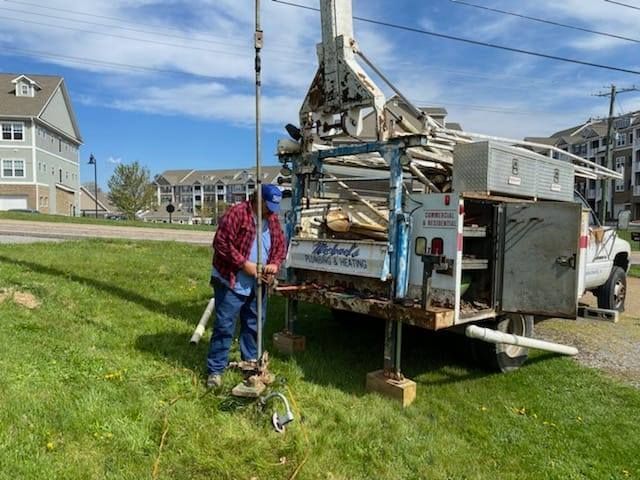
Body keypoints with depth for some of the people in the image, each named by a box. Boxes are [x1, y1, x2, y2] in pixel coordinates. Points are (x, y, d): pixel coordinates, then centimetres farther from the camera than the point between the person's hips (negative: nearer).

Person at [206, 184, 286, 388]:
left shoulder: (273, 219, 7)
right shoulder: (236, 213, -15)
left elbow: (280, 245, 13)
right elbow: (221, 243, -20)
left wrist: (274, 264, -7)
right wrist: (244, 264, -22)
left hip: (257, 285, 7)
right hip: (231, 282, -7)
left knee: (253, 325, 17)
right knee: (224, 326, -1)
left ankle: (251, 361, 33)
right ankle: (215, 369, 10)